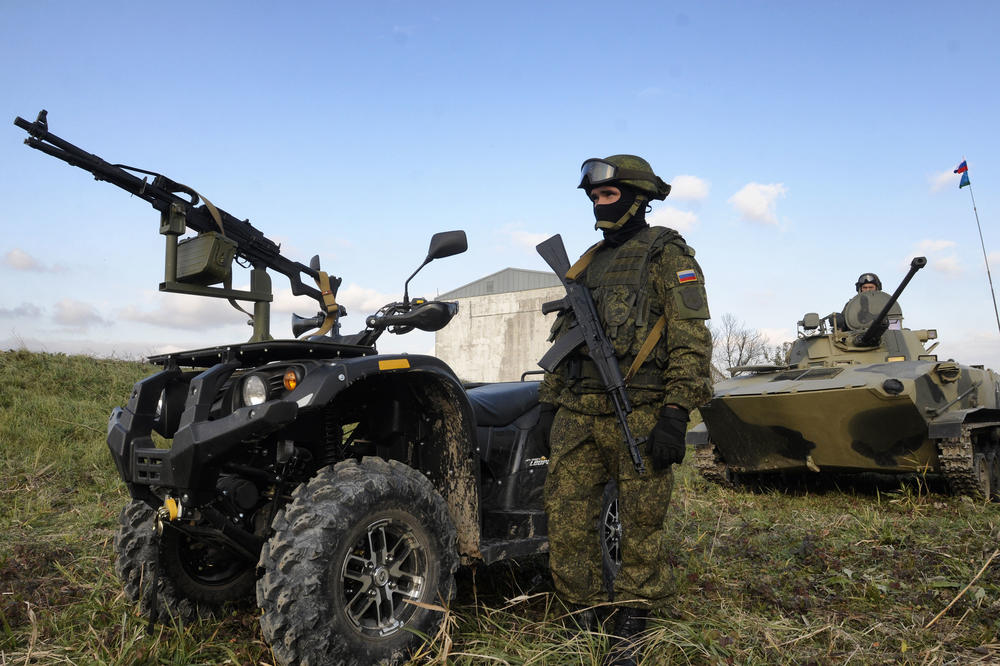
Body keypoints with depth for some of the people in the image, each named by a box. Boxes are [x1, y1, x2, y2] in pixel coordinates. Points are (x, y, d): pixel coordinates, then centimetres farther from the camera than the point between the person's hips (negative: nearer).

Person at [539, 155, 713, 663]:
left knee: (642, 526, 3)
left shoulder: (666, 255, 0)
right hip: (578, 415, 6)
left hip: (638, 415, -6)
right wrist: (550, 405, 19)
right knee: (566, 519, 5)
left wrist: (676, 415, -17)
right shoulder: (588, 263, 21)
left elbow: (691, 340, -9)